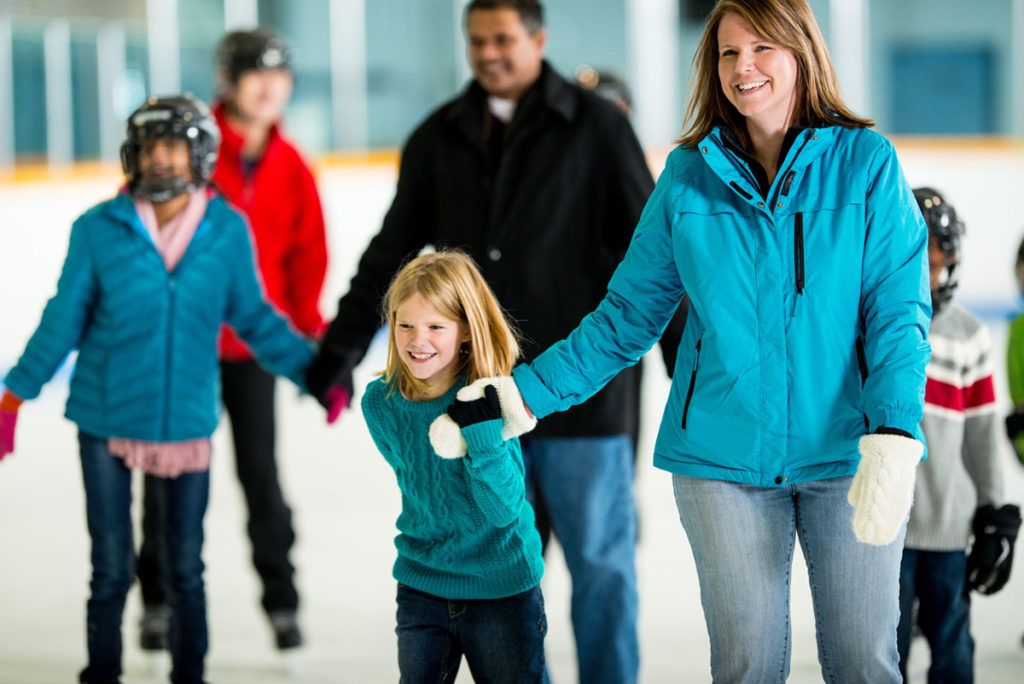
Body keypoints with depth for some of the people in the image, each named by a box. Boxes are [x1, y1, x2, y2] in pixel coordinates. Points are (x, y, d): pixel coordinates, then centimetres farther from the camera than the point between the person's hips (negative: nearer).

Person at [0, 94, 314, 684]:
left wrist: (314, 370, 4)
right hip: (107, 419, -1)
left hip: (187, 421, 1)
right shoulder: (99, 230, -7)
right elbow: (63, 322, 0)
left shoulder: (227, 231, -4)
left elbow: (253, 318, 7)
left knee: (186, 569, 10)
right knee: (112, 569, 5)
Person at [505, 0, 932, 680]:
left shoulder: (866, 163, 0)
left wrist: (894, 436, -19)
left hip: (847, 449, -1)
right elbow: (627, 314, 11)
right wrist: (529, 391, 2)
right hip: (723, 457, 1)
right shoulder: (688, 176, 6)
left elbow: (898, 310, -6)